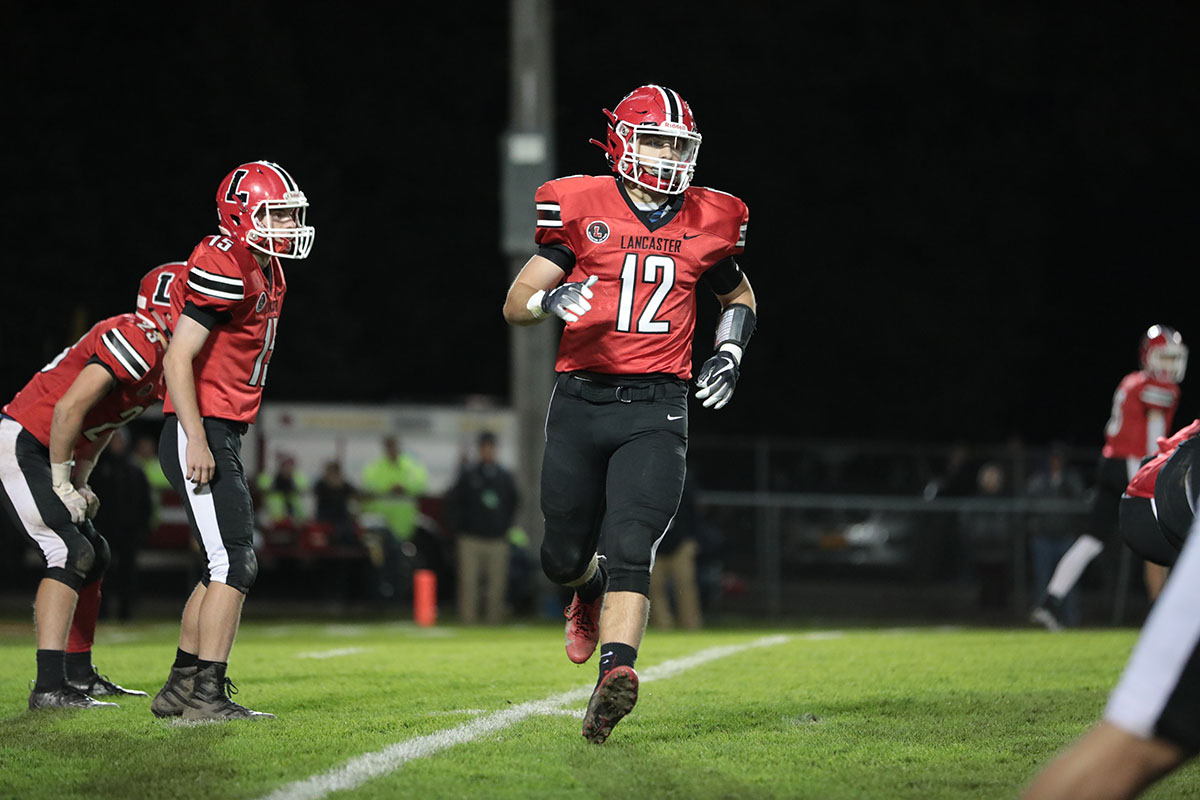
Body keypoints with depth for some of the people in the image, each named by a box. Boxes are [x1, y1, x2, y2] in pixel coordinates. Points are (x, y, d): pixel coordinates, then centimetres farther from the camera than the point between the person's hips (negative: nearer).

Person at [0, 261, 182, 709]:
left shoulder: (158, 362, 13)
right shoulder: (136, 343, -19)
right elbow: (68, 410, -24)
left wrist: (78, 485, 13)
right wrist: (61, 484, -16)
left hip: (41, 454, 11)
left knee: (93, 556, 15)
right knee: (71, 553, -17)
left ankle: (79, 675, 24)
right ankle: (50, 687, -23)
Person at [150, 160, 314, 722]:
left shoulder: (267, 274, 15)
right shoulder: (225, 269, -15)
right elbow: (178, 359, -19)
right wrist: (198, 442, -22)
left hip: (221, 437, 10)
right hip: (199, 432, -10)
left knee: (224, 567, 14)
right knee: (235, 563, -12)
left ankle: (179, 688, 20)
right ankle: (207, 694, -11)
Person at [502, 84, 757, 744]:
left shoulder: (705, 223, 7)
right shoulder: (582, 210, -1)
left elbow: (738, 295, 27)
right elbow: (515, 305, 2)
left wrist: (730, 351, 8)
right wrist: (552, 299, -21)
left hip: (655, 409, 0)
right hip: (580, 401, 0)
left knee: (629, 548, -17)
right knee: (564, 557, 10)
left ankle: (615, 675, -29)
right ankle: (591, 591, 45)